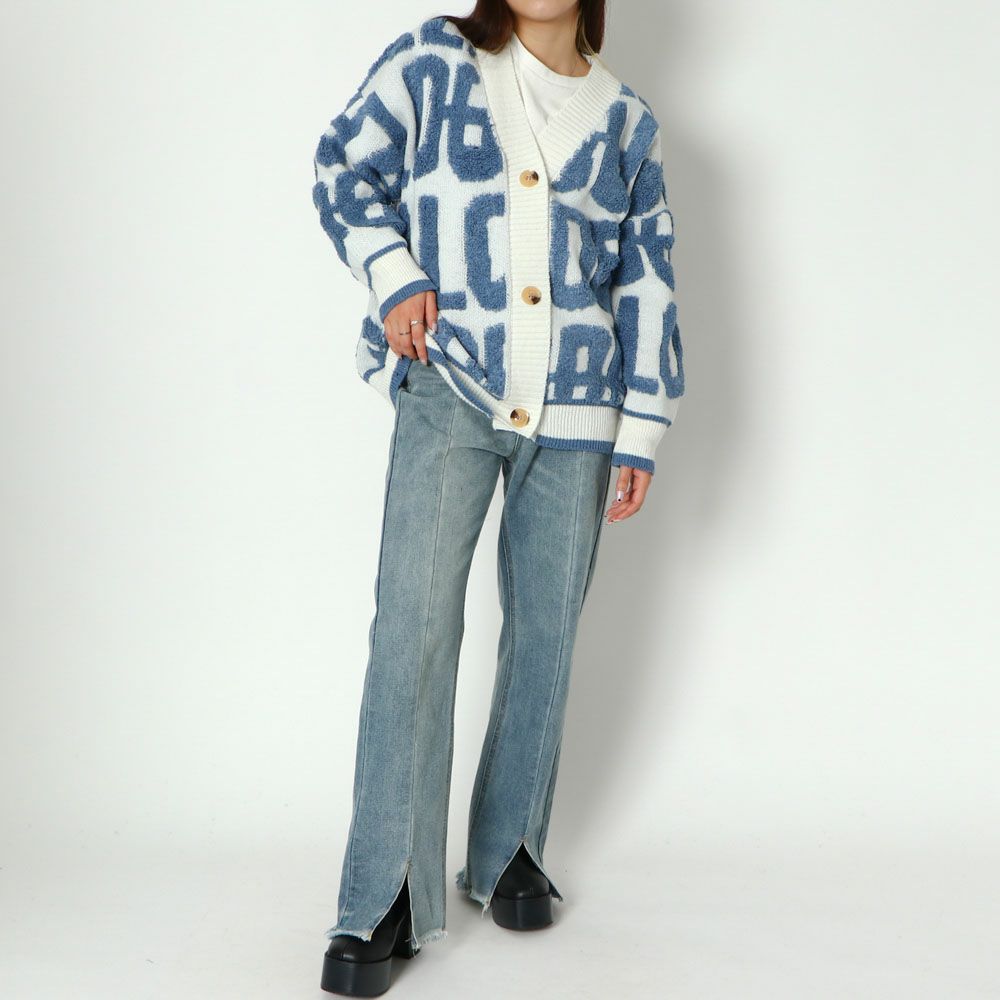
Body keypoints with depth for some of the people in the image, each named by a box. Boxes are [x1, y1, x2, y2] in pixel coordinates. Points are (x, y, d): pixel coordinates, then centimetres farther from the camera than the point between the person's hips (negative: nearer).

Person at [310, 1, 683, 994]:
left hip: (574, 410, 3)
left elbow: (647, 287, 11)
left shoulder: (626, 121, 10)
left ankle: (508, 852, 24)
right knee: (414, 623, -12)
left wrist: (642, 435, 7)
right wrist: (393, 278, -6)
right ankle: (383, 902, -7)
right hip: (448, 391, -3)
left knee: (544, 629, 7)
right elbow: (343, 169, 10)